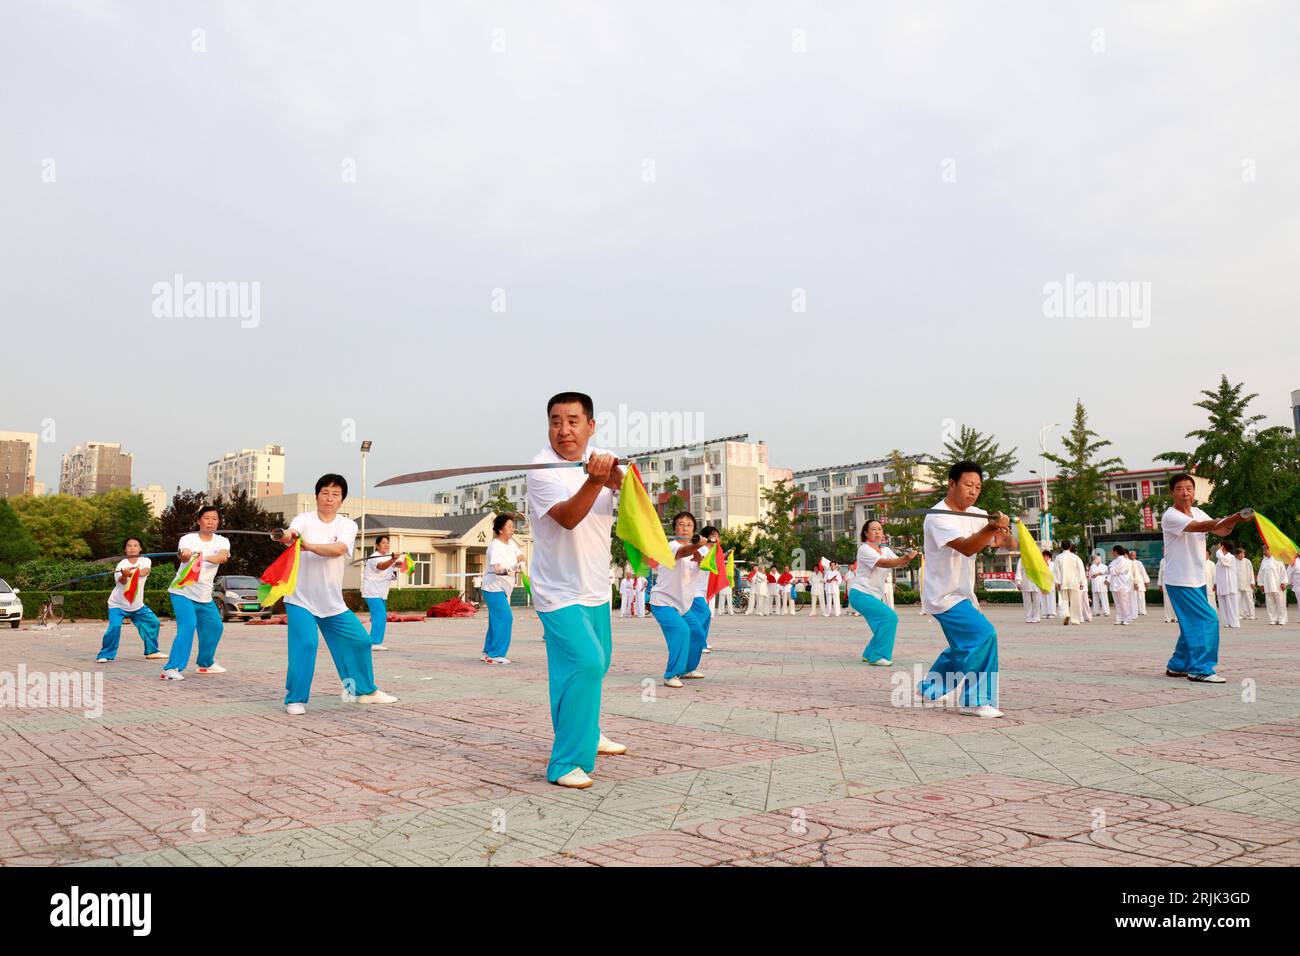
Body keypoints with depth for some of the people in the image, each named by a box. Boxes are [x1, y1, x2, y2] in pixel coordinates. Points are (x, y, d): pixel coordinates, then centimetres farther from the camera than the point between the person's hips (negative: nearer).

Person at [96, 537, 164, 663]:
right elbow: (121, 581, -33)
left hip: (137, 605, 5)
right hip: (118, 604, -4)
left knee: (153, 623, 6)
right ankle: (105, 655, -10)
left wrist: (133, 572, -46)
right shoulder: (122, 564, -15)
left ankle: (152, 651, 21)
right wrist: (124, 574, -57)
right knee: (114, 626, -23)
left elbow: (145, 571, -26)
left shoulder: (145, 560, -4)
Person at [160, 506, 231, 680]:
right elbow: (182, 555, -34)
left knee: (215, 627, 15)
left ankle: (205, 663, 36)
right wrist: (185, 555, -59)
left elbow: (223, 557, -25)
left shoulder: (222, 542, -3)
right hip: (182, 592, -6)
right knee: (187, 626, -23)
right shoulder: (188, 539, -12)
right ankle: (172, 668, -23)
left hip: (205, 595, 6)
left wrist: (204, 557, -45)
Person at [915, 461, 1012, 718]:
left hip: (961, 594, 9)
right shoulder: (938, 517, -19)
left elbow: (1007, 544, -5)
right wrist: (991, 527, -51)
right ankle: (976, 701, -12)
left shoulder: (976, 514, 5)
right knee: (984, 634, -21)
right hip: (944, 595, -9)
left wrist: (1003, 531, -28)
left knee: (963, 647, 20)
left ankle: (928, 689, 37)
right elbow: (966, 548, -35)